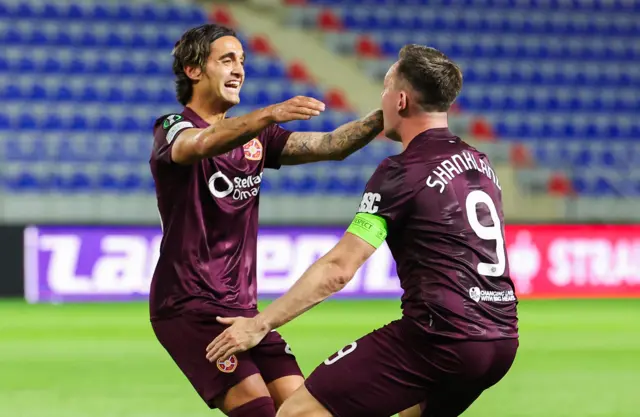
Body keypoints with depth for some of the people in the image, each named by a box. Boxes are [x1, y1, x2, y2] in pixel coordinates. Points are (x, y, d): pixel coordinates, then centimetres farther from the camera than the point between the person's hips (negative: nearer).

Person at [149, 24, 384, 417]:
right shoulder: (172, 130, -7)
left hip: (241, 306, 7)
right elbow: (203, 143, -31)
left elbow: (331, 145, 2)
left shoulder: (253, 136, 13)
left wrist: (381, 118, -17)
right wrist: (271, 115, -48)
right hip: (188, 306, -7)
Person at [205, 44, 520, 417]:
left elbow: (337, 270, -10)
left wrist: (260, 324, -6)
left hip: (441, 339, -8)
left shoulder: (401, 172, -7)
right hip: (501, 338, 8)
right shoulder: (481, 163, 15)